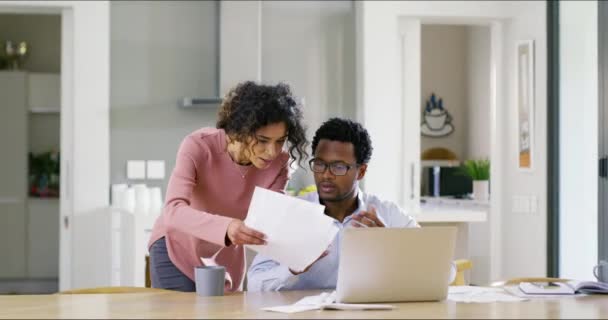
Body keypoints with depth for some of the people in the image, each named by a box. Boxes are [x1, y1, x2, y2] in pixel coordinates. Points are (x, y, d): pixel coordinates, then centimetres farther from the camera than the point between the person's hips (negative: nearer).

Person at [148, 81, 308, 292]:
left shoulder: (279, 163, -18)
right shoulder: (198, 146, -29)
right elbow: (173, 211, -40)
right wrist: (225, 228, -58)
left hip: (226, 261, 4)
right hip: (177, 250, -3)